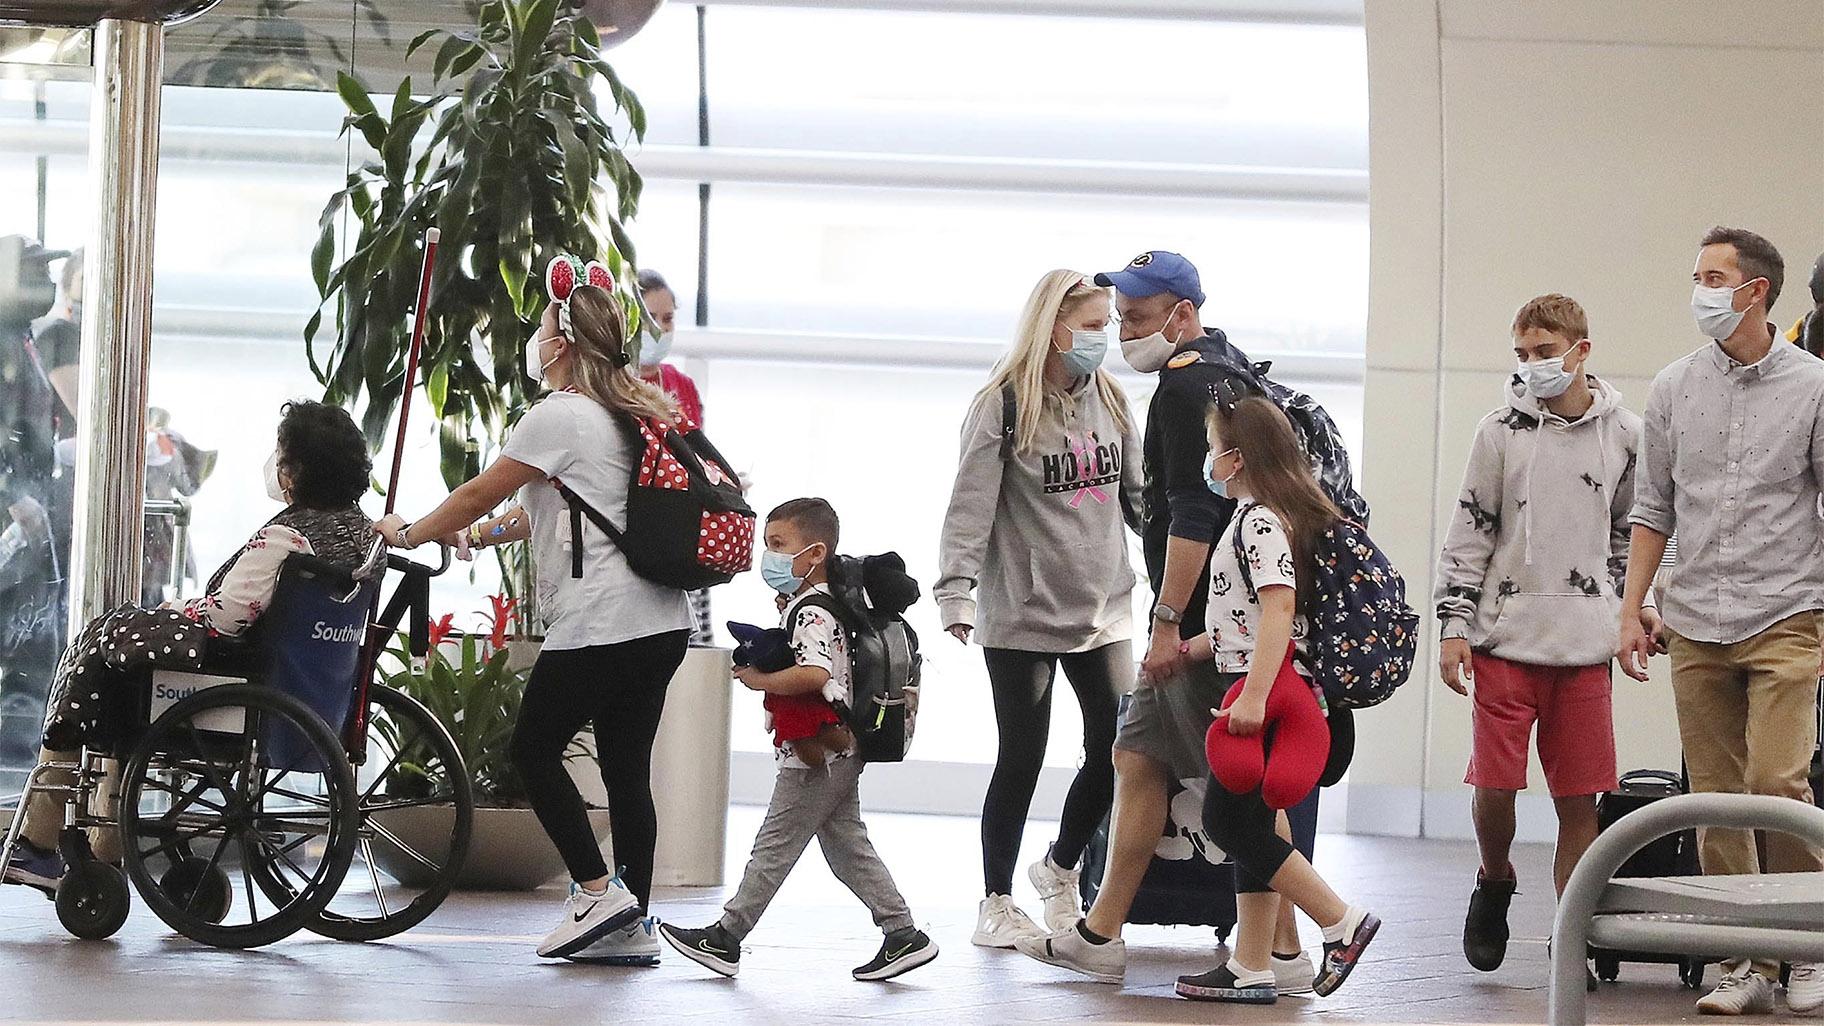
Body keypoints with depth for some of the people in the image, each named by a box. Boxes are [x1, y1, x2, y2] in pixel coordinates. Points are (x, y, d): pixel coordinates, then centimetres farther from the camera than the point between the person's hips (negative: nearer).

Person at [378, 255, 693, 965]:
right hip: (661, 621, 8)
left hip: (600, 625, -8)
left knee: (534, 748, 3)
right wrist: (480, 532, 24)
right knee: (626, 767, 9)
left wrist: (410, 533, 11)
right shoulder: (630, 414, 18)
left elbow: (482, 493, -3)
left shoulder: (560, 415, -10)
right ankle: (633, 927, 7)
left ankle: (598, 893, -5)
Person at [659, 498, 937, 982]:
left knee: (775, 846, -3)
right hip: (840, 753, 10)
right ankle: (903, 934, 8)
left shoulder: (809, 612, -16)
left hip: (814, 757, -10)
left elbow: (814, 673, -31)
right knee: (848, 846, 11)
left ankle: (725, 939, 3)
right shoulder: (823, 605, 15)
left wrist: (761, 680, -20)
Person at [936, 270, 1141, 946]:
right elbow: (971, 505, -14)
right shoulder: (1003, 407, -8)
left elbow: (1138, 494, 16)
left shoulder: (1111, 401, 9)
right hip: (1023, 613, -5)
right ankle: (997, 903, 15)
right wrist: (956, 591, -24)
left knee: (1118, 749, 0)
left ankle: (1060, 868, 25)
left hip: (1104, 610, 5)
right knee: (1021, 760, 0)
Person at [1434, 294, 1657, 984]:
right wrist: (1453, 626, -2)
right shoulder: (1502, 431, 2)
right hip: (1505, 638, -1)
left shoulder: (1623, 434, 7)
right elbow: (1469, 534, 4)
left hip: (1583, 644, 1)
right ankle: (1495, 883, 26)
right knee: (1493, 784, -4)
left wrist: (1638, 606, 7)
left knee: (1579, 797, 0)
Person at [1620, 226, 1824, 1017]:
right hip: (1696, 625, 4)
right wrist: (1631, 609, 8)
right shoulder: (1675, 389, 8)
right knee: (1715, 799, 3)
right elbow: (1653, 507, 13)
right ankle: (1745, 966, 9)